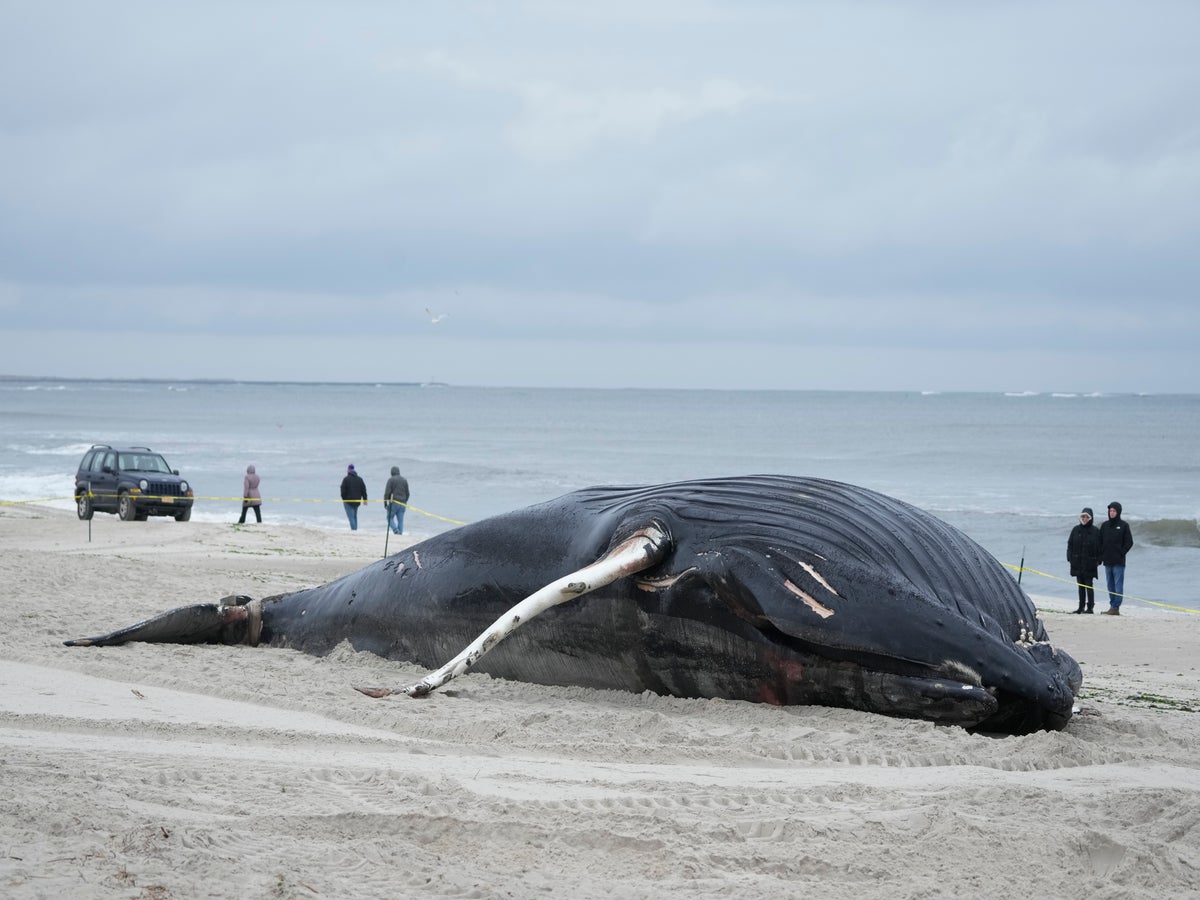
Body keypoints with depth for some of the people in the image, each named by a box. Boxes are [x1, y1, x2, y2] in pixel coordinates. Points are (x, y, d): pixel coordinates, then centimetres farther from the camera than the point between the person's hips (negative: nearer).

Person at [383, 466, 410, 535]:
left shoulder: (391, 480, -6)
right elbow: (407, 493, 14)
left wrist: (385, 503, -4)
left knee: (390, 517, 7)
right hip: (402, 503, 5)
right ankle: (400, 532, 2)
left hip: (393, 503, -5)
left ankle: (395, 529, -13)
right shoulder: (404, 480, 11)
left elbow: (387, 493, -11)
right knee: (400, 519, 7)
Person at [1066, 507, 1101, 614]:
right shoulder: (1076, 530, 8)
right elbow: (1070, 544, 10)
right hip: (1077, 563, 4)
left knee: (1089, 585, -3)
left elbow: (1099, 547, -2)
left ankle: (1090, 607, 1)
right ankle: (1081, 607, 14)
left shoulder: (1095, 531, -2)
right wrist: (1070, 557, 0)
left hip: (1089, 564, -4)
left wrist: (1098, 560, -8)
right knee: (1080, 586, 9)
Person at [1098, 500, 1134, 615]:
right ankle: (1113, 606, 12)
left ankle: (1115, 607, -10)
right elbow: (1100, 542, 15)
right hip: (1107, 561, 5)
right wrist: (1101, 555, 4)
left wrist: (1121, 553, -8)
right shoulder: (1105, 526, 12)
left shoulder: (1123, 525, -1)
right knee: (1110, 585, 8)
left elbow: (1129, 542, -2)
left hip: (1118, 562, -5)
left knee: (1118, 585, -6)